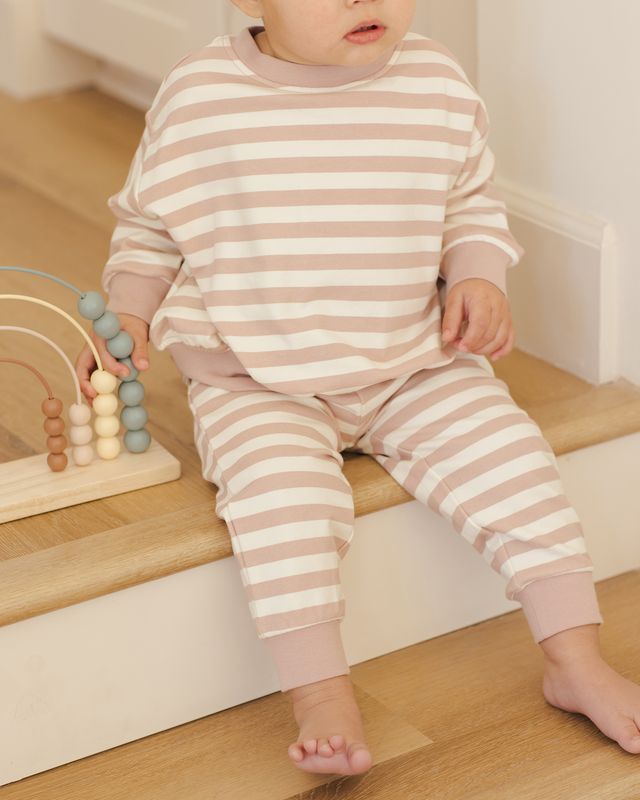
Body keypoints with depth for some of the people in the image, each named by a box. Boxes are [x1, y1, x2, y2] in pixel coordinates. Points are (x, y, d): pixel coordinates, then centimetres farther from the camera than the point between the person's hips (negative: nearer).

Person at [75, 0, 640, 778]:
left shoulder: (438, 84, -3)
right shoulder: (195, 96, -8)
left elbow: (471, 208, 13)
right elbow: (147, 224, 8)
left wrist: (478, 279, -5)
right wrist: (128, 317, -4)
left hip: (414, 368, 3)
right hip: (255, 385, -2)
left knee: (508, 452, -14)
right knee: (281, 489, -29)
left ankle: (577, 662, -1)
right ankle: (321, 693, -18)